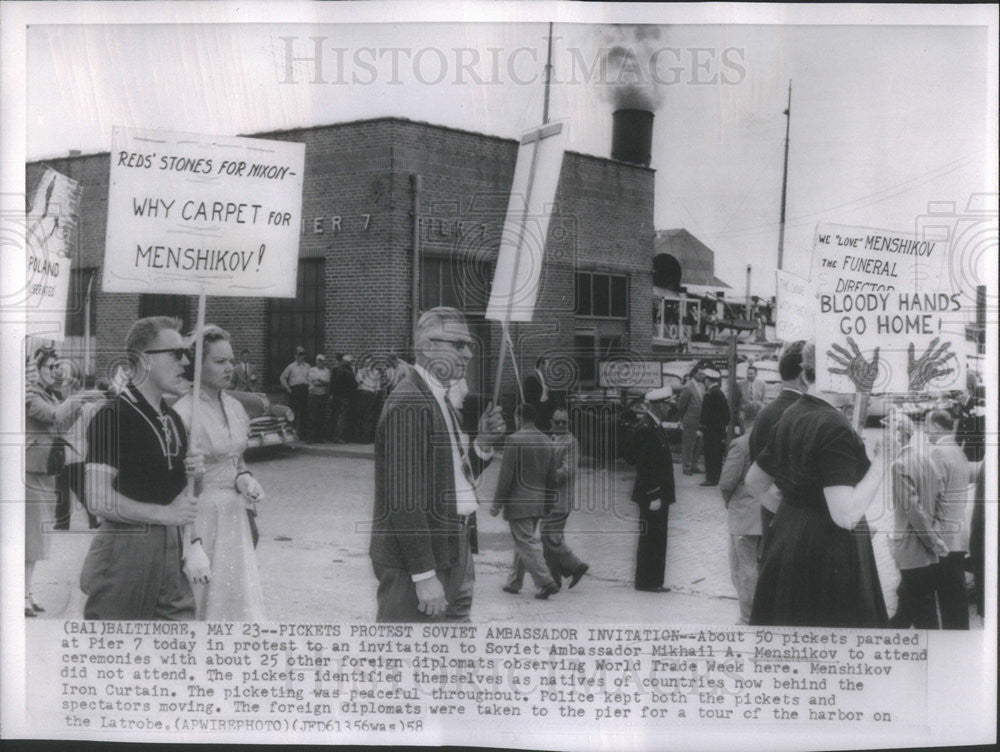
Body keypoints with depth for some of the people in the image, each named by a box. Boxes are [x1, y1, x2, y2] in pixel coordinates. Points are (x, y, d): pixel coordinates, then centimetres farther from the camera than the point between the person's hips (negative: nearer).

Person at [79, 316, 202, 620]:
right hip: (124, 548, -7)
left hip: (170, 549, 8)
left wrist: (190, 470, 4)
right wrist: (164, 513, -19)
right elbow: (98, 499, -18)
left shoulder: (172, 418, 14)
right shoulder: (112, 417, -13)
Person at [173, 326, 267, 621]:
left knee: (240, 604, 8)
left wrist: (244, 479, -1)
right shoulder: (183, 413, -14)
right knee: (201, 608, 2)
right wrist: (192, 546, -20)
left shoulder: (235, 407, 8)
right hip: (199, 517, -6)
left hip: (234, 517, 7)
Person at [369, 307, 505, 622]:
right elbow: (404, 498, -22)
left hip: (453, 554, 10)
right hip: (414, 560, -10)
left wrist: (482, 445, 3)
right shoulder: (407, 403, -17)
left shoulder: (440, 399, 15)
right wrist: (425, 575, -23)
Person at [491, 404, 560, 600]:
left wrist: (497, 504, -8)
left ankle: (545, 583, -10)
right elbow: (552, 476, 13)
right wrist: (547, 502, 21)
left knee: (527, 544, -4)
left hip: (518, 503, -7)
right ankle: (514, 582, 24)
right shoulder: (547, 441, 8)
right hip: (539, 503, 7)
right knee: (523, 542, 16)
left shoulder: (514, 440, -13)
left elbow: (506, 475, -14)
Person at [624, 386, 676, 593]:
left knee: (656, 540, 14)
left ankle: (653, 582, 21)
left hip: (658, 493, 10)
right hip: (652, 495, -10)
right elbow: (645, 465, -22)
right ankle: (646, 581, 5)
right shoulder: (645, 429, -18)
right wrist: (653, 496, -22)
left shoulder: (655, 427, 12)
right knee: (650, 539, -3)